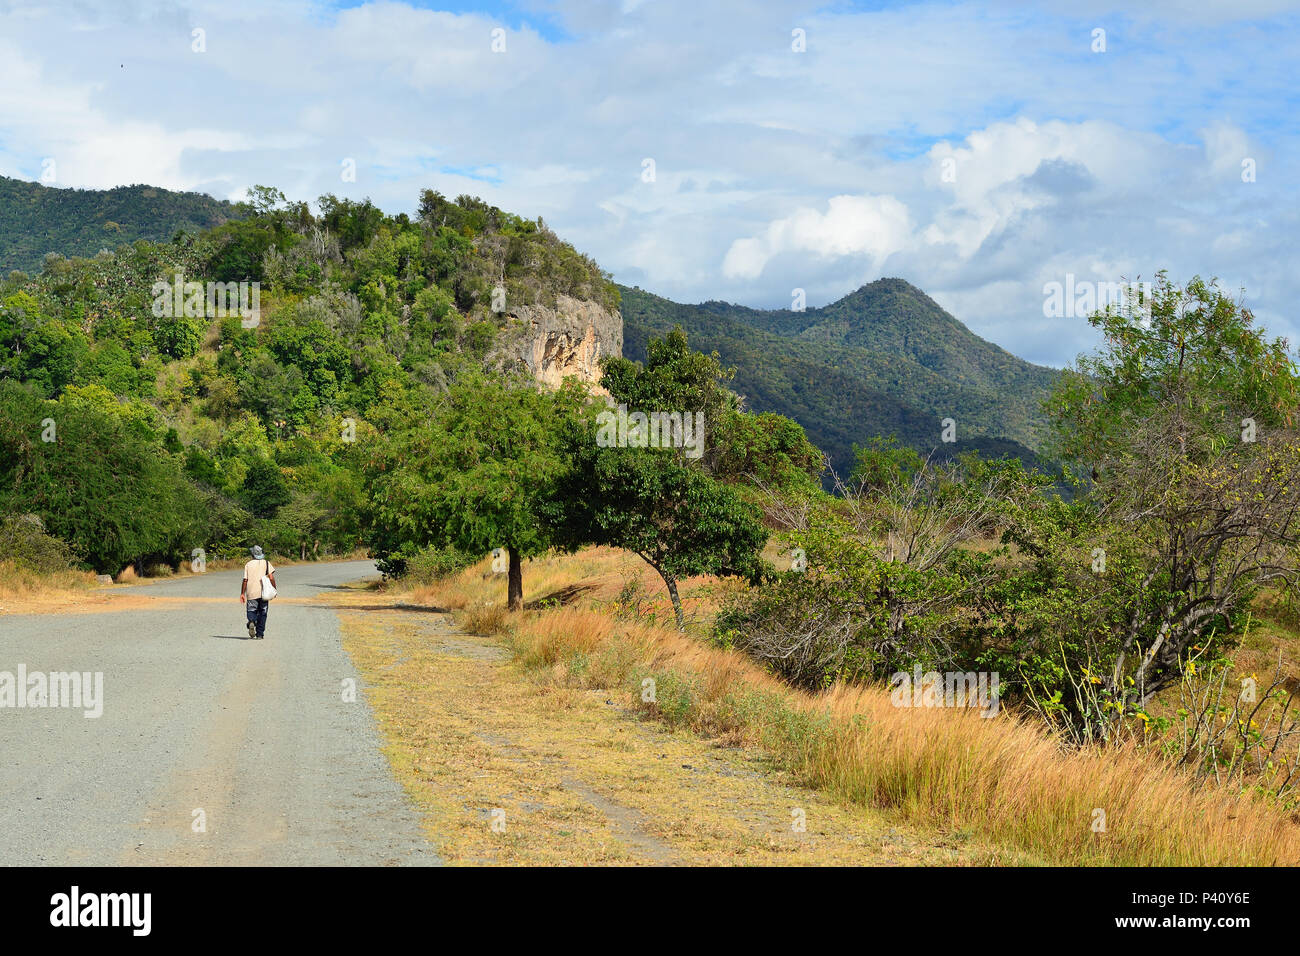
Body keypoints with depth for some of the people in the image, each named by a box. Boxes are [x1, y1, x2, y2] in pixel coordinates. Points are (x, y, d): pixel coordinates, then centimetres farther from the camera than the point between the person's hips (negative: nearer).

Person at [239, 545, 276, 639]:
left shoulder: (248, 564, 2)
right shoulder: (266, 563, 2)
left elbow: (245, 580, 1)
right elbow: (271, 578, -7)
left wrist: (242, 594, 6)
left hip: (251, 593, -1)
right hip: (263, 593, 1)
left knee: (251, 610, 6)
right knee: (262, 613, 10)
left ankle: (251, 621, -27)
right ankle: (260, 634, 10)